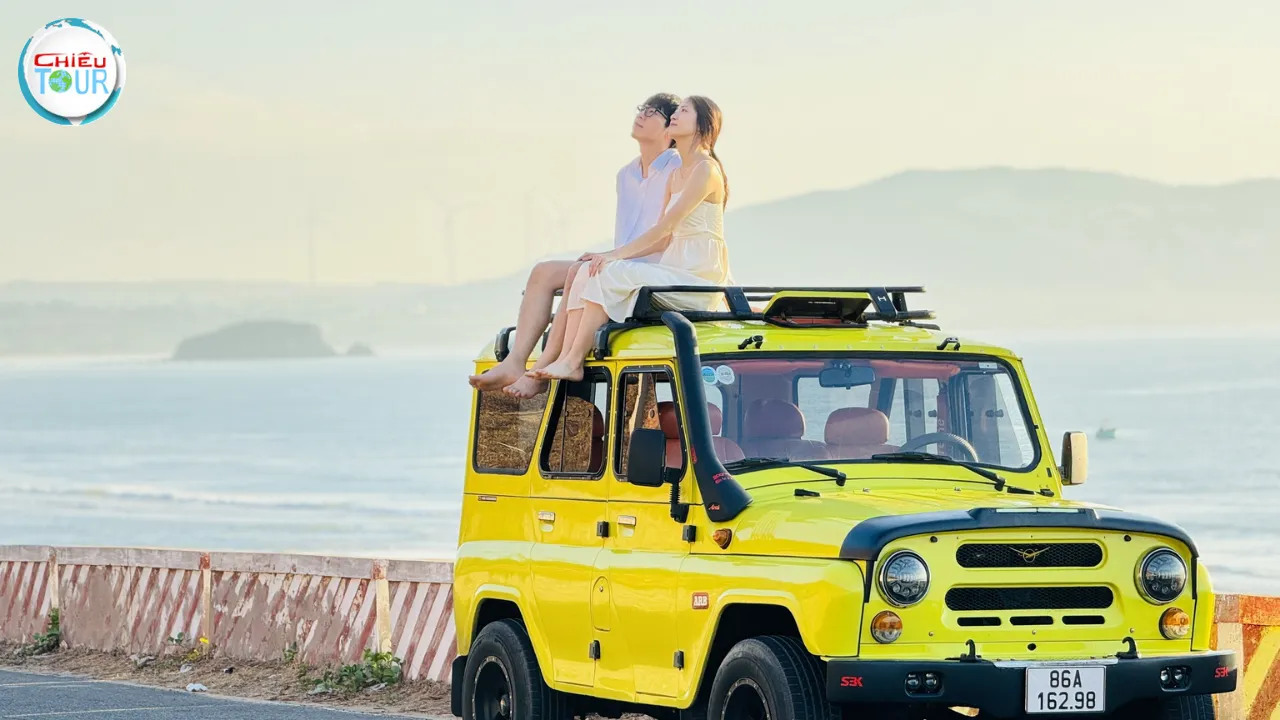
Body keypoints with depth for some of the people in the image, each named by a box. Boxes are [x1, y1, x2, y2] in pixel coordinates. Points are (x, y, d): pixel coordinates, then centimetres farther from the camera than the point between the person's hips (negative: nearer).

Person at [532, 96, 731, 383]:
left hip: (698, 280, -9)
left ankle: (573, 361, -23)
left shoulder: (706, 171, -9)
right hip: (674, 271, 9)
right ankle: (565, 359, -21)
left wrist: (616, 255, -17)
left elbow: (665, 227, -16)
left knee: (610, 274, -25)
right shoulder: (676, 176, 20)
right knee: (588, 271, -8)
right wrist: (614, 256, 2)